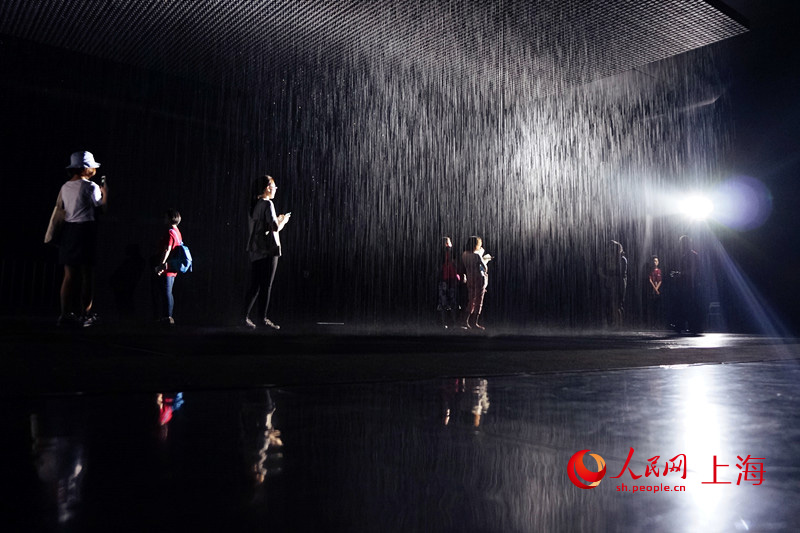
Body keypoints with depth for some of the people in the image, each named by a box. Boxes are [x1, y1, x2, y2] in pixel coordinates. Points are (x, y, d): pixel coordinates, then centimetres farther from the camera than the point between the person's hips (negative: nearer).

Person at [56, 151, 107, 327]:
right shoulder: (90, 186, -8)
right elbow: (101, 204, 0)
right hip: (85, 229, -6)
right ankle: (85, 314, 2)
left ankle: (65, 314, 5)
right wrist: (104, 190, 18)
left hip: (68, 229, 6)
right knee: (87, 273, 0)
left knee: (69, 274, 6)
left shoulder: (65, 187, 12)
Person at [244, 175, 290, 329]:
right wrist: (283, 220, 1)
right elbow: (275, 227, -18)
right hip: (268, 250, -8)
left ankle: (246, 315, 11)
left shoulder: (254, 205, 13)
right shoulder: (267, 204, -12)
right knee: (266, 285, 1)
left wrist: (277, 220, 17)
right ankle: (263, 317, 7)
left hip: (255, 250, 8)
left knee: (255, 285, 12)